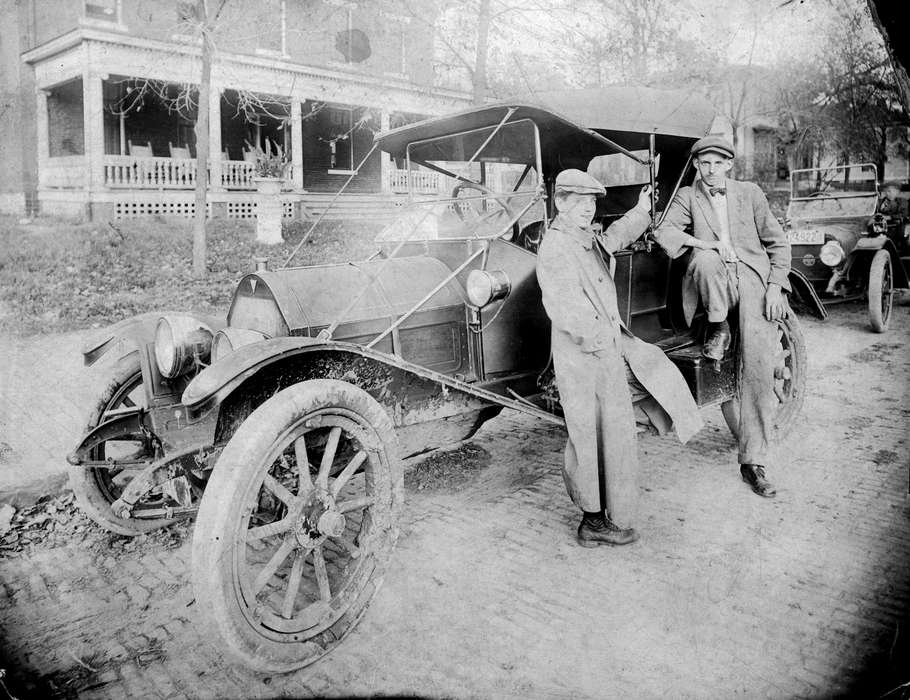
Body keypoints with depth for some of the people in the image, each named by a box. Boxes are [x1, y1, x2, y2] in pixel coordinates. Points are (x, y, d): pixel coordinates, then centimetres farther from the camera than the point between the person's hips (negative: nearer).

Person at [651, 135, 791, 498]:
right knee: (705, 260, -37)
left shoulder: (750, 193, 12)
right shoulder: (687, 196, 10)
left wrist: (774, 286, -2)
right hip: (715, 281, 0)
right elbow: (663, 232, -7)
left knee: (759, 369, -14)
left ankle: (753, 462, -5)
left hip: (753, 278, 0)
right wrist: (705, 244, -20)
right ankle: (718, 329, -10)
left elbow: (778, 243, 12)